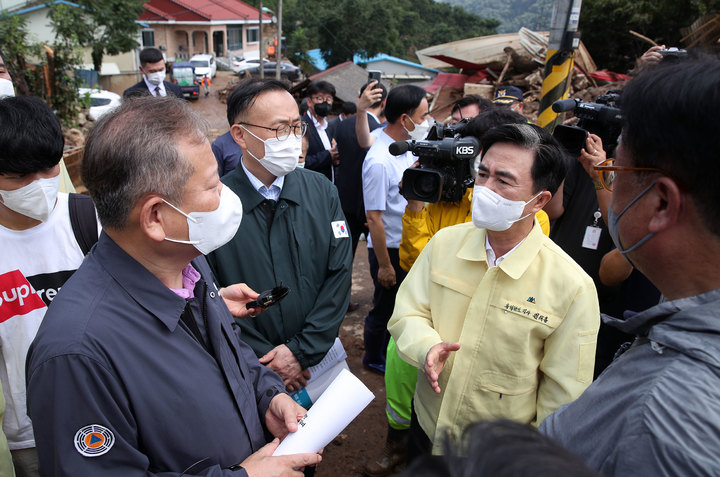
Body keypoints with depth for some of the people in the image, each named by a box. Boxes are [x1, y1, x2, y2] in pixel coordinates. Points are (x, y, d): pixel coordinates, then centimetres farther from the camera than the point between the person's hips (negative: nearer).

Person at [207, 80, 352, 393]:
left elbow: (339, 273, -6)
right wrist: (266, 362, -13)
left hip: (320, 359, 3)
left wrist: (302, 351, -12)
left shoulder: (322, 191, -4)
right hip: (249, 371, -2)